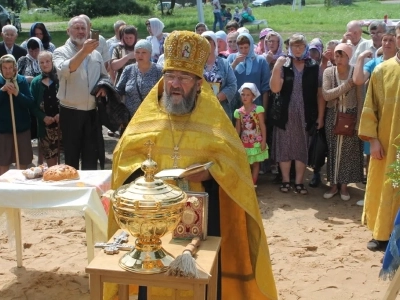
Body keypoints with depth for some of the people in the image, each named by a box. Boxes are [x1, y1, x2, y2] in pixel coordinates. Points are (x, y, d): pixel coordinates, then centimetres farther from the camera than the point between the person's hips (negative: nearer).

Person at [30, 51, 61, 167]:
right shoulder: (36, 82, 8)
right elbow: (32, 104, 5)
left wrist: (62, 114, -17)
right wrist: (43, 117, -8)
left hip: (61, 123, -2)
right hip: (45, 125, 2)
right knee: (49, 156, 7)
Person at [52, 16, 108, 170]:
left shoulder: (96, 54, 10)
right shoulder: (61, 52, -4)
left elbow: (104, 76, 20)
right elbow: (65, 70, -25)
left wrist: (103, 86, -3)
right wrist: (84, 51, -35)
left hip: (92, 112, 4)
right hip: (70, 112, -3)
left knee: (91, 155, 12)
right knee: (71, 155, 7)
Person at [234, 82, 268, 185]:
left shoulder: (258, 109, -9)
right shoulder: (239, 112, 1)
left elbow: (262, 126, -9)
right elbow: (238, 129, 7)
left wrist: (263, 141, -13)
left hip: (256, 142, -3)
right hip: (244, 142, 3)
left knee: (255, 163, 7)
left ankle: (253, 184, 13)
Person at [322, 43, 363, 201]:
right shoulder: (328, 72, -3)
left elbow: (360, 100, -5)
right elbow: (326, 95, -15)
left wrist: (358, 123, -8)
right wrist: (347, 85, -21)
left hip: (350, 117, -1)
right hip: (333, 117, 1)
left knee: (348, 152, 5)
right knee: (332, 151, 7)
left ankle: (344, 185, 17)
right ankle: (334, 184, 18)